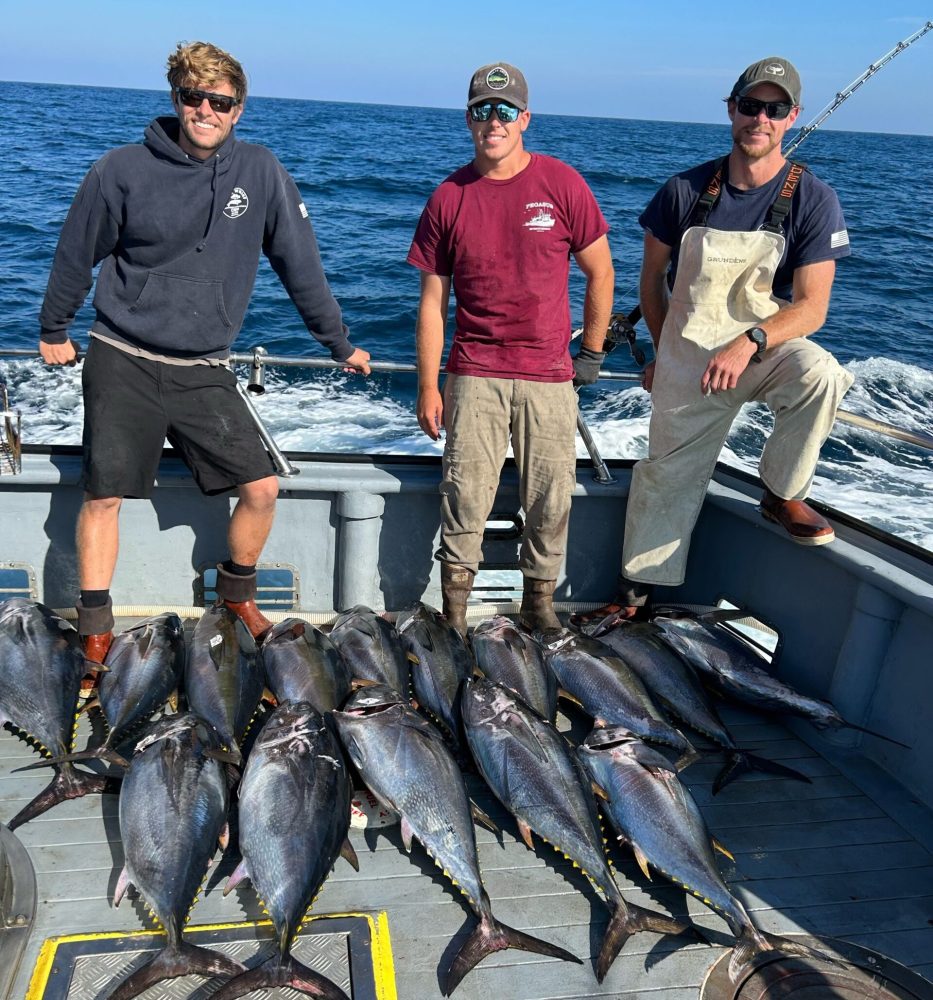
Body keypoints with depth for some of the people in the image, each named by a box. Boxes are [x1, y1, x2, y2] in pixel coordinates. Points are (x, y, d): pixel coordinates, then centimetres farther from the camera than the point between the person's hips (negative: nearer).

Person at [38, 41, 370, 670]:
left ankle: (238, 593, 21)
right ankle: (96, 629, 19)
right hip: (123, 362, -1)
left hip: (204, 371, 1)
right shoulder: (124, 171, -5)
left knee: (262, 488, -4)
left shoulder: (261, 172, -2)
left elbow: (300, 264, 5)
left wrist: (339, 344, 9)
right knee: (103, 496, 3)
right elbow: (77, 255, 8)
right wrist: (53, 331, 16)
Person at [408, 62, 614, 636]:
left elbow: (600, 273, 8)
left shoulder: (562, 184, 0)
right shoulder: (449, 199, 3)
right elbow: (432, 300, 4)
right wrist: (428, 387, 1)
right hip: (475, 373, 0)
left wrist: (592, 352, 7)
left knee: (551, 500, 4)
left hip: (549, 375, 0)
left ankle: (540, 601, 21)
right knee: (465, 497, -3)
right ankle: (455, 610, 10)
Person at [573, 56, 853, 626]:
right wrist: (662, 354, 8)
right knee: (668, 472, 5)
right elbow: (652, 276, 8)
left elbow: (812, 305, -14)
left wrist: (748, 343, -30)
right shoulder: (686, 191, -3)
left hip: (769, 346, -1)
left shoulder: (813, 201, -9)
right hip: (688, 357, 2)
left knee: (820, 375, -34)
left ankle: (783, 495, -8)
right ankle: (636, 592, 22)